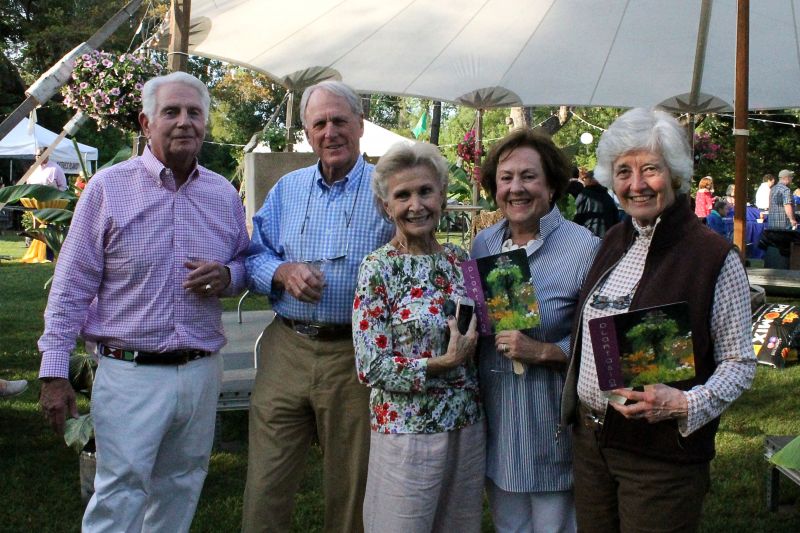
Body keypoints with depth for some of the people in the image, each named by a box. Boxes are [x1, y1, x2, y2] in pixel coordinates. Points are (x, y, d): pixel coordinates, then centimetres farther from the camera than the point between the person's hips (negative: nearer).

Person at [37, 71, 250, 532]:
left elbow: (245, 262, 20)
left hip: (201, 373, 5)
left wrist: (227, 277, -6)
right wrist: (55, 372, -7)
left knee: (179, 493, 15)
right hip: (129, 373, -4)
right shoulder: (108, 188, -5)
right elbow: (72, 286, -4)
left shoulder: (224, 195, 8)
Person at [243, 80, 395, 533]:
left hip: (354, 357, -3)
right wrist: (282, 272, -7)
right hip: (286, 349, 3)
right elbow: (255, 257, 12)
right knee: (265, 487, 5)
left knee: (350, 490, 9)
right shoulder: (287, 189, 12)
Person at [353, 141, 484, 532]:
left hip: (468, 426, 5)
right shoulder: (377, 268, -10)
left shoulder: (459, 259, 5)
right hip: (408, 429, -5)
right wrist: (442, 364, -20)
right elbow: (371, 367, -13)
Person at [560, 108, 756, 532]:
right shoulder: (614, 242, 7)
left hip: (663, 454, -6)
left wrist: (685, 404, -25)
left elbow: (740, 363, -11)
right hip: (589, 439, 6)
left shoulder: (714, 256, -12)